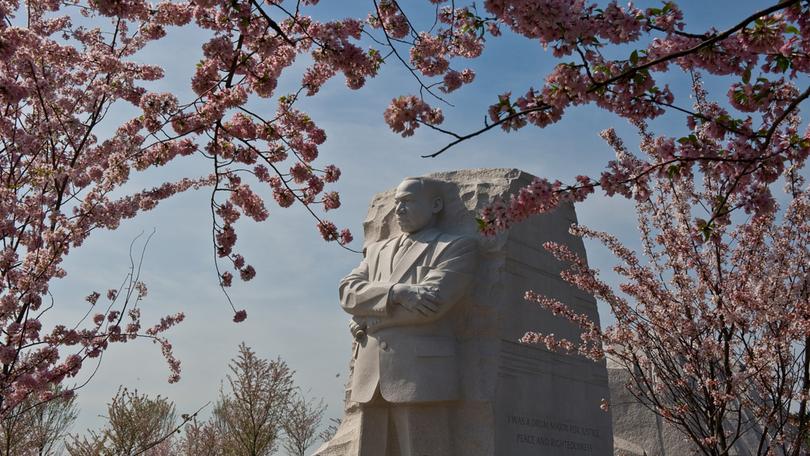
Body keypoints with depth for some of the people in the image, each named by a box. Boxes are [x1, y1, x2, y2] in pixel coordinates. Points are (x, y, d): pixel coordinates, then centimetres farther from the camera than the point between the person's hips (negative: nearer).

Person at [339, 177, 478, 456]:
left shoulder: (458, 247, 5)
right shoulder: (378, 250, 24)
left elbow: (430, 303, -10)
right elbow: (348, 292, 7)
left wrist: (367, 320, -1)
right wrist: (396, 292, -12)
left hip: (422, 375, -5)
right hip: (372, 377, 5)